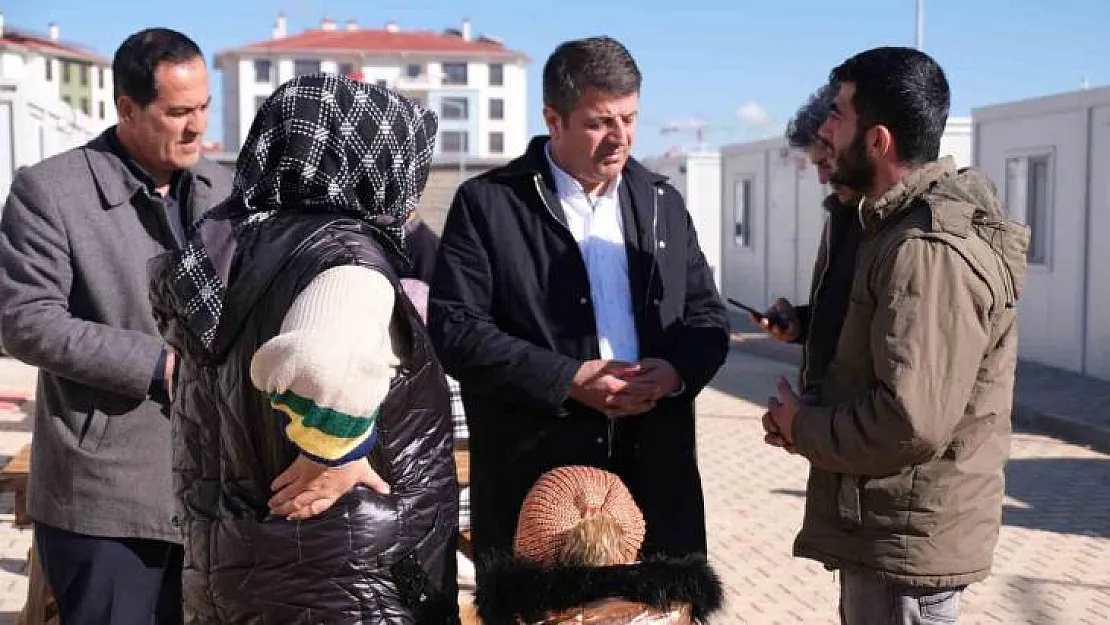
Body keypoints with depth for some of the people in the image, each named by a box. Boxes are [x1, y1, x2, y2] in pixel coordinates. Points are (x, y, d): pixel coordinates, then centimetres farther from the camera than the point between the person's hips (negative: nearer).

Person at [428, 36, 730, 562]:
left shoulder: (662, 202, 14)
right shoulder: (488, 202, -1)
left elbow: (708, 316, 15)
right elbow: (455, 327, -8)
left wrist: (676, 370, -7)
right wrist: (567, 379, -16)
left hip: (656, 473, 4)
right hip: (534, 477, -4)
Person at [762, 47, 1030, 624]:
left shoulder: (931, 250, -24)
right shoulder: (903, 226, 10)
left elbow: (910, 423, -30)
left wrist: (800, 428, -14)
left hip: (906, 541, -10)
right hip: (888, 529, 10)